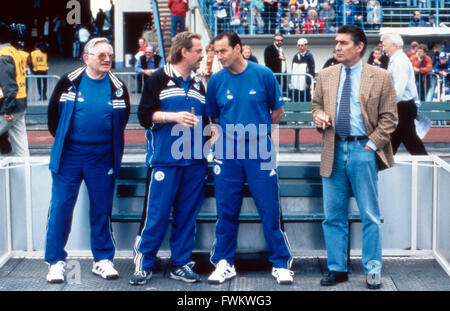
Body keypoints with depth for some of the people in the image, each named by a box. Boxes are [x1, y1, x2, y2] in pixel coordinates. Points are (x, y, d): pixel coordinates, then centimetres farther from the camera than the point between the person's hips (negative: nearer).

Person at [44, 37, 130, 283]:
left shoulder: (117, 87, 3)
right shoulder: (69, 82, -3)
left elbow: (121, 120, 16)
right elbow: (54, 113, 7)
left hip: (102, 158, 2)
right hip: (68, 156, -2)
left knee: (102, 210, 8)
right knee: (60, 208, -1)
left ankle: (103, 259, 19)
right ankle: (56, 261, 8)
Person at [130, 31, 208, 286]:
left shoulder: (199, 84, 18)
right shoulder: (159, 79, 1)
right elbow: (145, 115, -5)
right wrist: (173, 116, -15)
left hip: (195, 161, 5)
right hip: (165, 159, -5)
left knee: (187, 214, 7)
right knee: (158, 213, -6)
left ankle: (181, 264, 15)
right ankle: (144, 262, 6)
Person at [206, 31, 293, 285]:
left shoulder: (263, 75, -4)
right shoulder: (217, 80, 1)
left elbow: (278, 111, 6)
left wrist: (258, 129, 10)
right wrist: (233, 129, 8)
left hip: (260, 150, -2)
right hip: (227, 151, 2)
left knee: (270, 209, 0)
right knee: (227, 210, 6)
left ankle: (281, 263, 11)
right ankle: (225, 263, 18)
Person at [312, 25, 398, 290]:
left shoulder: (381, 78, -1)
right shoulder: (326, 76, 11)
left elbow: (389, 118, 0)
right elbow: (317, 104, 22)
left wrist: (371, 144, -9)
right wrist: (318, 116, -1)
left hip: (363, 151, -3)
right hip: (334, 151, 4)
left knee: (370, 215, 2)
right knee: (334, 216, 7)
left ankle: (373, 270, 12)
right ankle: (337, 268, 17)